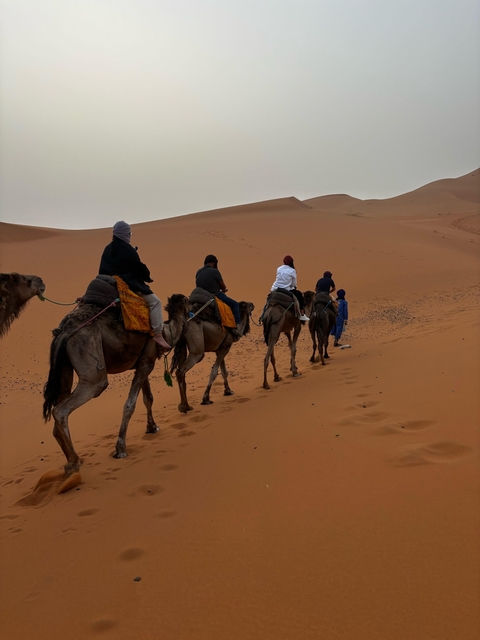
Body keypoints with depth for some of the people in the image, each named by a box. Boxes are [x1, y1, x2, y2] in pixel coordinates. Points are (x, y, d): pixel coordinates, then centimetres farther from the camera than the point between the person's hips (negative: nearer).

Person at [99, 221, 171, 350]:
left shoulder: (108, 249, 10)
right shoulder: (128, 249, -12)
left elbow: (102, 270, 14)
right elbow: (139, 268, -9)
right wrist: (147, 278, 10)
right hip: (128, 285, -8)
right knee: (155, 301, -5)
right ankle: (158, 334, -16)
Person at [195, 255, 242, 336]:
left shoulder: (198, 272, 8)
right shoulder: (214, 271, -13)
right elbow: (223, 287, -5)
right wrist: (223, 290, 20)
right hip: (214, 296, -8)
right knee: (235, 304, 5)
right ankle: (236, 327, -6)